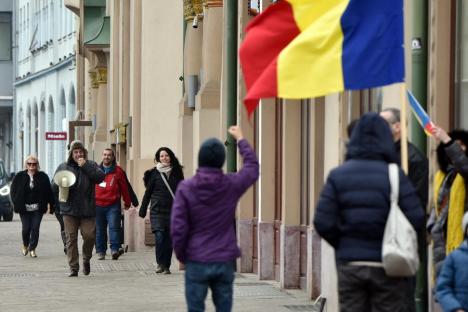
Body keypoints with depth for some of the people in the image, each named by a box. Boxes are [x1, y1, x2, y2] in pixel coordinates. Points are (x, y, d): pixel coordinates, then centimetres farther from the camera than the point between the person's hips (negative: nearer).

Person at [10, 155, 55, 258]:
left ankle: (32, 249, 4)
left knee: (35, 228, -5)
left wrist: (51, 205, 0)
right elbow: (13, 191, 7)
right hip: (24, 209, 0)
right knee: (26, 228, -1)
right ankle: (25, 245, 26)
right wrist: (17, 203, -3)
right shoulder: (19, 177, 4)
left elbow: (49, 192, 4)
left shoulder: (43, 177, 3)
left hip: (37, 208, 0)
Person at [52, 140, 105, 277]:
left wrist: (85, 166, -15)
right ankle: (73, 268, 4)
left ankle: (86, 259, 21)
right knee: (71, 239, -1)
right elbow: (54, 187, 12)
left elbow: (101, 177, -12)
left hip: (87, 209, -1)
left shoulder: (91, 165, 6)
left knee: (89, 235, -6)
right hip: (69, 209, 1)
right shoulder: (63, 167, 9)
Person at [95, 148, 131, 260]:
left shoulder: (118, 171, 3)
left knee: (114, 227, -13)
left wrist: (127, 202, 11)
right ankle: (100, 251, 12)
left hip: (113, 205, -2)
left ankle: (115, 249, -17)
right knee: (99, 230, 6)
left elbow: (124, 187, 8)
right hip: (98, 205, 2)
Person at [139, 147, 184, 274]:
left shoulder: (176, 173, 8)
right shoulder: (155, 173, 4)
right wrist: (142, 210, 6)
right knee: (159, 236, -14)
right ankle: (160, 263, -2)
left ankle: (166, 266, 7)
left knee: (169, 239, 0)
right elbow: (148, 192, 7)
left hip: (172, 210, 2)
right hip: (157, 210, -2)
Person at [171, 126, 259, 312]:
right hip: (225, 261, 1)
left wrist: (181, 256, 6)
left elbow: (178, 228, -9)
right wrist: (240, 139, 30)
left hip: (196, 262, -1)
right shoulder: (231, 185, -3)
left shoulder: (186, 188, -7)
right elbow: (252, 167, 18)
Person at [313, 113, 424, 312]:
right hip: (387, 266, -2)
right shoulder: (395, 176, -8)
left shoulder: (338, 176, -1)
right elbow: (416, 219, -12)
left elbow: (323, 222, -6)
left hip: (349, 265, 2)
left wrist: (343, 246, 10)